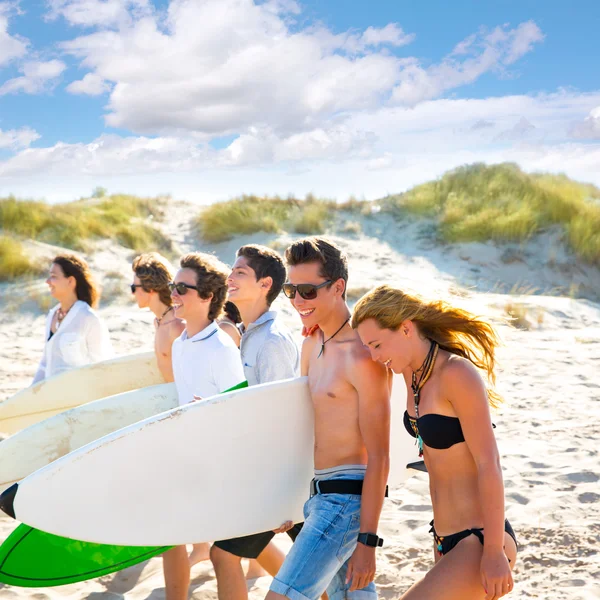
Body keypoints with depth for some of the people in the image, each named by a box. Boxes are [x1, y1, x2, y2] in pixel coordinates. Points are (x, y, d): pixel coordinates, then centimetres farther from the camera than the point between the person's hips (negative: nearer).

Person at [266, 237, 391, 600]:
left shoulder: (362, 356, -17)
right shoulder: (312, 345, 10)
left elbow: (378, 458, -17)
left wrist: (367, 541, -17)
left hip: (348, 498, -9)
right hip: (319, 493, 9)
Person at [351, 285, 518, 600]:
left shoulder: (457, 374, -18)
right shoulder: (413, 372, 5)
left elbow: (489, 465, -20)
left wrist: (494, 552, -19)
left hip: (480, 541, -9)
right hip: (447, 539, 9)